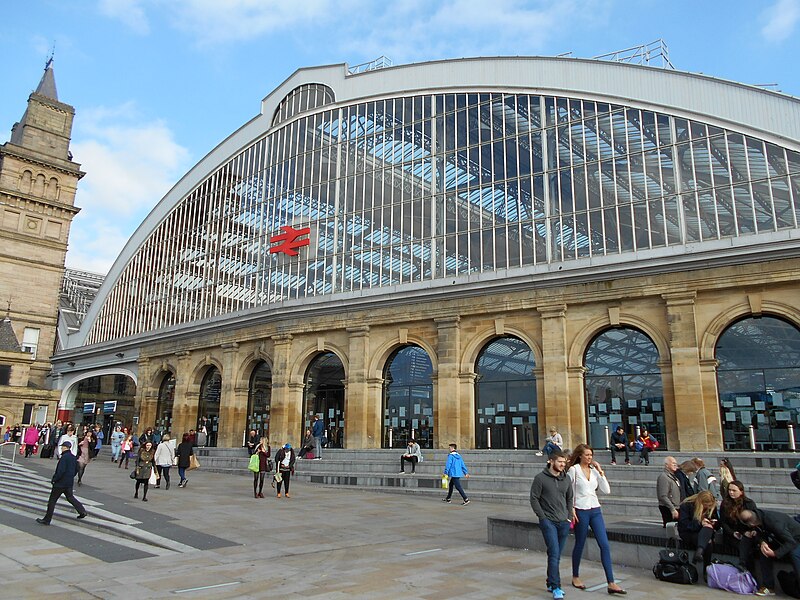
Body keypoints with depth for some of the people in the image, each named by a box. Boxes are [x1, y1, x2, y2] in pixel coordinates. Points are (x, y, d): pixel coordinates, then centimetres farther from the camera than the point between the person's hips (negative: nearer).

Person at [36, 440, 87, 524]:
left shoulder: (64, 457, -18)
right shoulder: (73, 457, 8)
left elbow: (61, 471, -23)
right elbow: (76, 470, 16)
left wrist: (54, 479, -12)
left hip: (60, 483, -8)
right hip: (69, 483, 8)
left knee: (52, 500, 3)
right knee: (70, 497, 20)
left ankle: (46, 520, 9)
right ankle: (82, 512, 14)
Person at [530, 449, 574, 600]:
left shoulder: (566, 479, 9)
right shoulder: (540, 478, -7)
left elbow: (570, 498, 19)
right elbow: (534, 499, -5)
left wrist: (570, 516, 9)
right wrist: (543, 517, -10)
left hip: (564, 522, 5)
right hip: (548, 521, -5)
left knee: (556, 555, 11)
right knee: (554, 553, -12)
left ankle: (551, 583, 24)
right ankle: (556, 588, -8)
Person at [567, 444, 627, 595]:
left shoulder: (594, 471, 8)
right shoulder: (573, 470, -5)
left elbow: (606, 490, 2)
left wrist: (601, 472, -2)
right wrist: (571, 510, -11)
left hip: (595, 510, 4)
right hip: (580, 511, -4)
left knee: (605, 545, -3)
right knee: (579, 544, 8)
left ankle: (611, 583, -2)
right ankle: (575, 577, 27)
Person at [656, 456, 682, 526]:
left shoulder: (674, 476, 16)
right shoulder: (663, 477, -14)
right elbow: (663, 497, -20)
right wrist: (673, 510, -21)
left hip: (675, 508, 9)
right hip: (668, 509, -9)